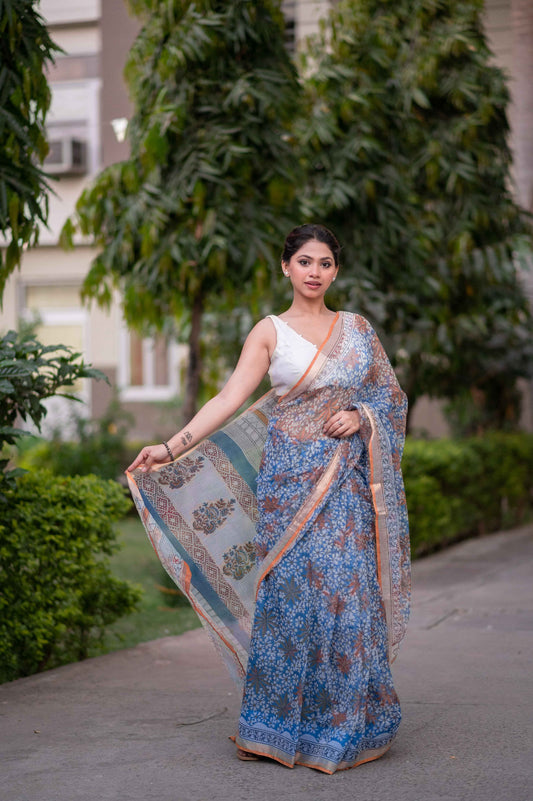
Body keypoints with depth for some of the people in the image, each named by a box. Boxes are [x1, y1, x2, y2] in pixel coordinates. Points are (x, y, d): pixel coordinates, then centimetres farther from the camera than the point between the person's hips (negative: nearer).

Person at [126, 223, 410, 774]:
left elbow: (391, 394, 15)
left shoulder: (358, 329, 11)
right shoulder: (270, 331, 2)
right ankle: (278, 725, 4)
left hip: (349, 478, 2)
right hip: (293, 476, -2)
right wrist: (172, 447, -18)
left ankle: (346, 722, 11)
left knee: (347, 591, 0)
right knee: (292, 589, -5)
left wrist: (359, 417, -6)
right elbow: (230, 398, -7)